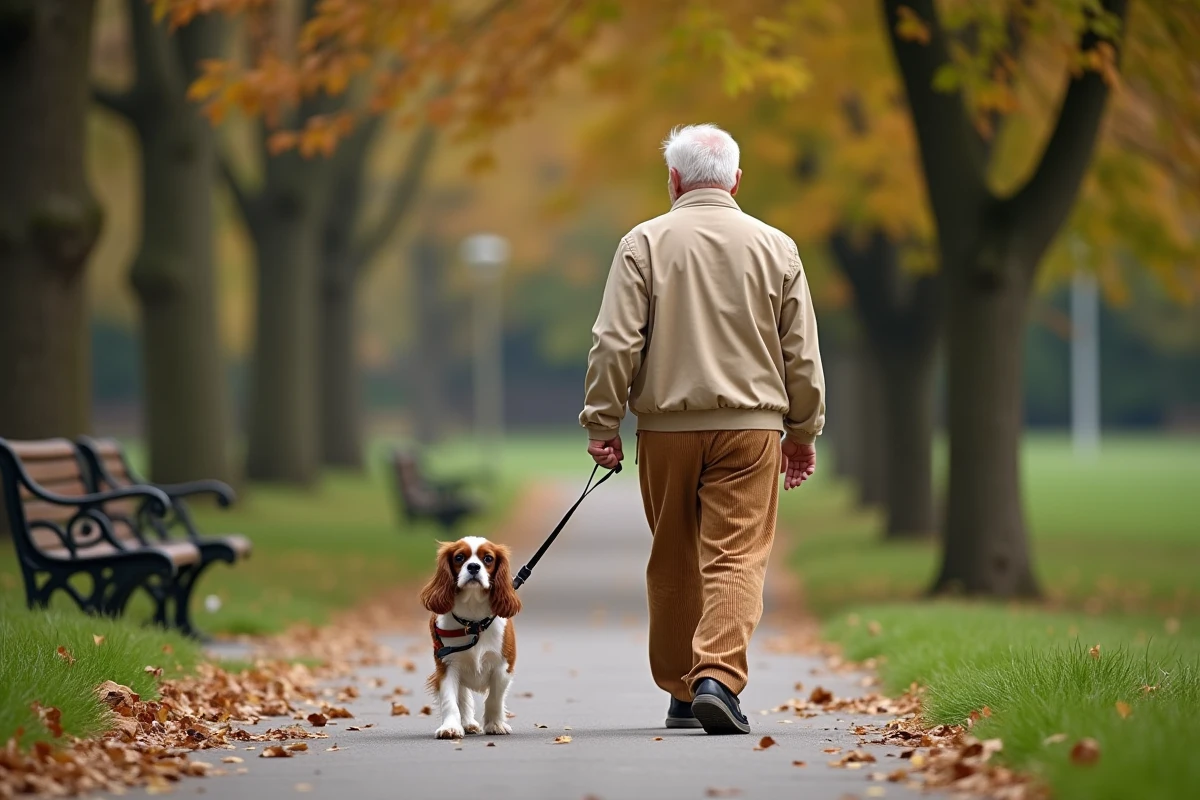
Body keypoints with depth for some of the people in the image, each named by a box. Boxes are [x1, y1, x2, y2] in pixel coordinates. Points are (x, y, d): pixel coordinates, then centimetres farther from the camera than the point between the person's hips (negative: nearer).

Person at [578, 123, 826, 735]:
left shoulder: (645, 243, -1)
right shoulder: (774, 247, 5)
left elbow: (615, 342, -6)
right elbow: (802, 354, 8)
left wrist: (603, 421, 0)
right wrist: (803, 432, 16)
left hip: (666, 425, 0)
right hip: (750, 424, 0)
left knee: (674, 564, 12)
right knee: (737, 558, -5)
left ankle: (681, 692, 20)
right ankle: (717, 678, -22)